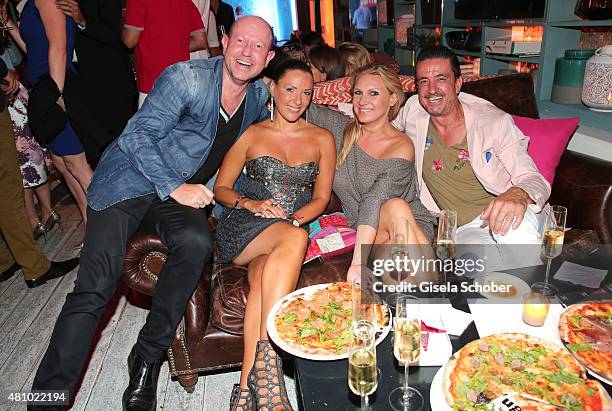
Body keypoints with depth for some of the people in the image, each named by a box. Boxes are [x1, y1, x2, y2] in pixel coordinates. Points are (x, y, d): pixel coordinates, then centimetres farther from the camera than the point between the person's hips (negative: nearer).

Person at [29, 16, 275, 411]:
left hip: (184, 193, 4)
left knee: (197, 241, -31)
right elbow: (138, 136, -14)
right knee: (94, 290, -16)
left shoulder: (259, 97, 8)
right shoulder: (186, 77, -11)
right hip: (130, 181, -3)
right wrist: (173, 187, -22)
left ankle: (147, 359, -14)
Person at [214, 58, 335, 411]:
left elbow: (321, 197, 10)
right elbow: (221, 188, 13)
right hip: (244, 226, -1)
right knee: (296, 238, -37)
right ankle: (267, 359, -37)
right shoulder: (253, 134, 14)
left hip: (295, 223, 2)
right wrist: (250, 204, -8)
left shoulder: (322, 139, 17)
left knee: (262, 278, -35)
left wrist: (294, 218, -11)